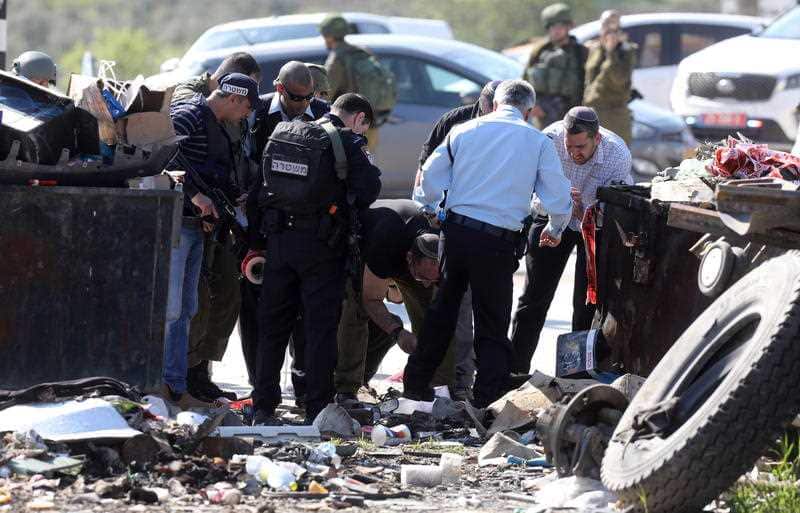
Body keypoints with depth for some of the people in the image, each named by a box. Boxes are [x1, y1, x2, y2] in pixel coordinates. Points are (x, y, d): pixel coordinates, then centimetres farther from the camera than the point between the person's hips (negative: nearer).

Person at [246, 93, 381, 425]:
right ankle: (318, 409, 0)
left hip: (279, 240, 5)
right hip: (321, 245, -5)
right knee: (320, 326, 1)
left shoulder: (283, 134, 12)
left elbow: (258, 192, 13)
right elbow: (368, 189, -16)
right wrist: (347, 211, 5)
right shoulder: (349, 142, -6)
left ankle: (262, 407, 12)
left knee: (272, 325, 11)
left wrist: (256, 243, 17)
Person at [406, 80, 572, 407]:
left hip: (455, 231, 3)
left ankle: (417, 383, 29)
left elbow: (430, 179, 6)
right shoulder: (538, 142, 1)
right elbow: (559, 199, 1)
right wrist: (555, 231, 21)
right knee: (492, 325, 6)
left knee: (442, 310, 20)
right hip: (498, 242, -3)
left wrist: (428, 209, 27)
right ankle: (488, 401, 1)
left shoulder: (464, 131, 6)